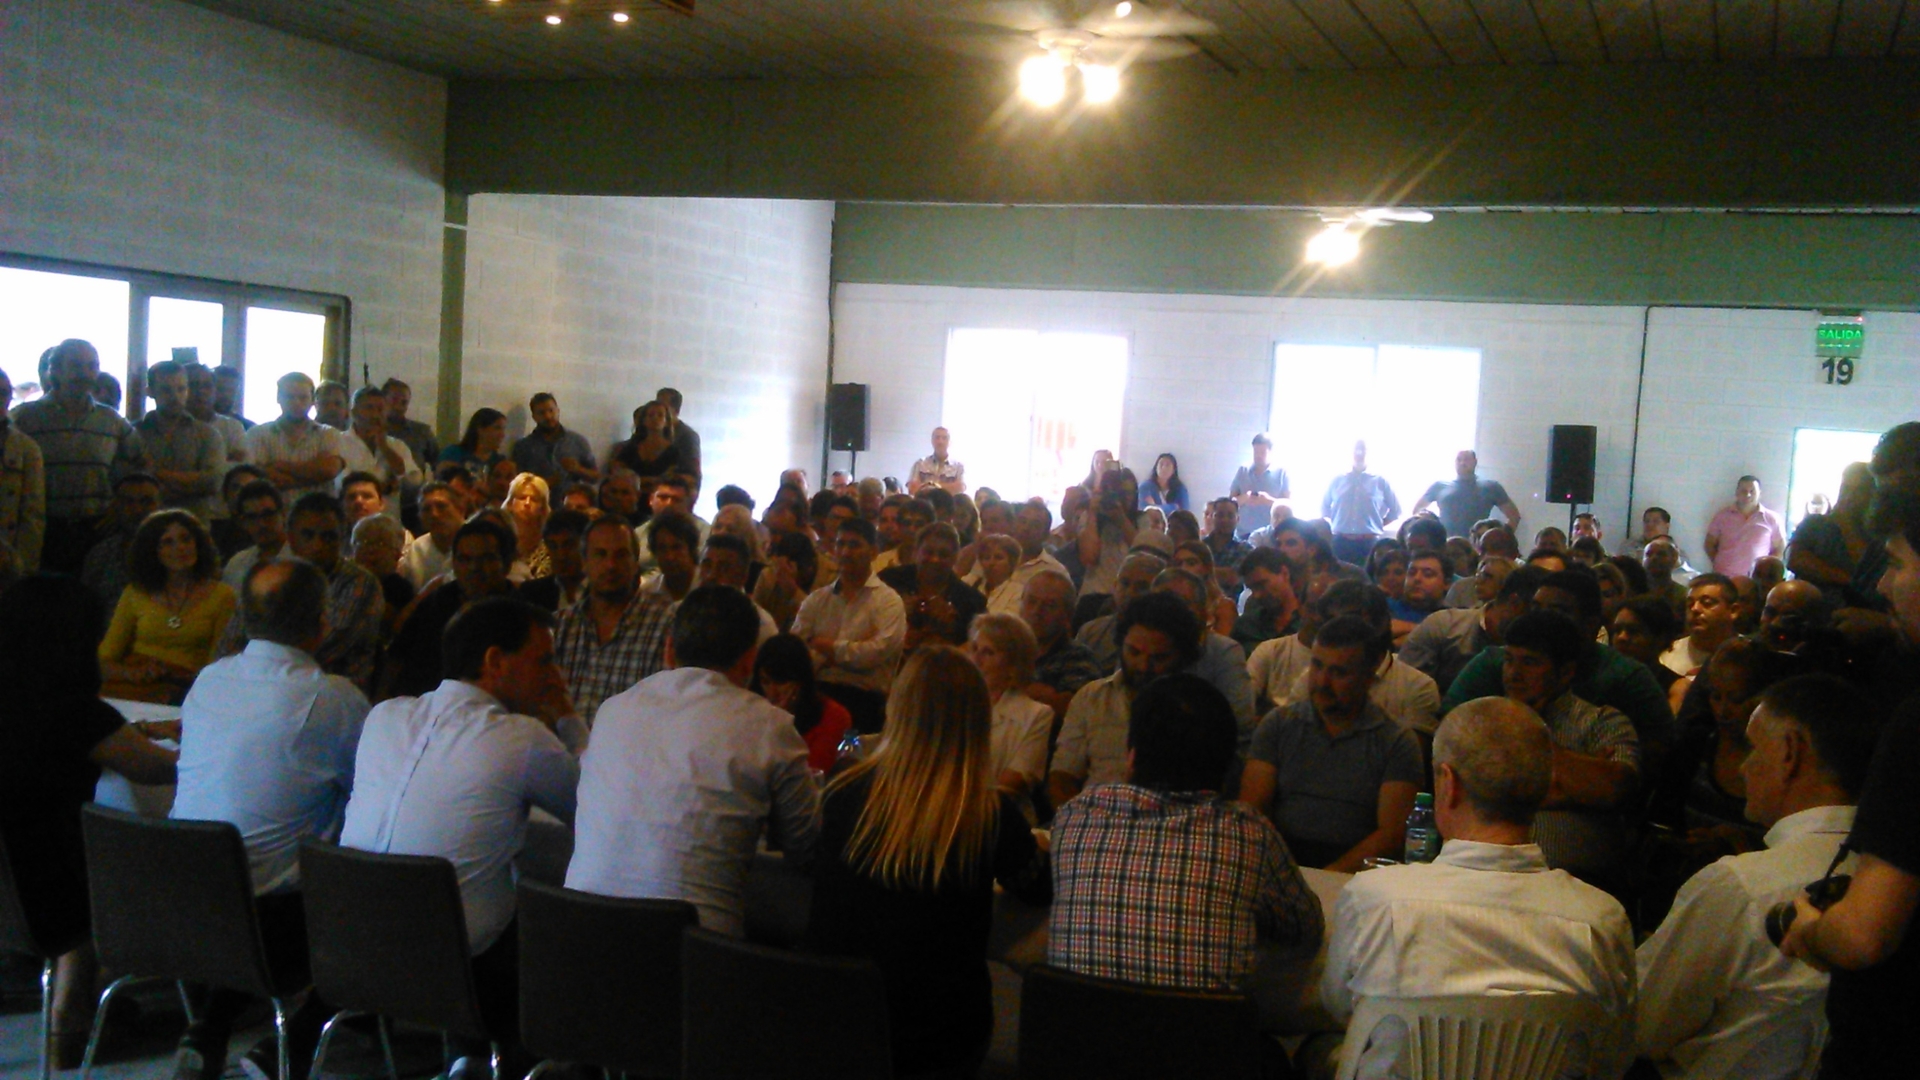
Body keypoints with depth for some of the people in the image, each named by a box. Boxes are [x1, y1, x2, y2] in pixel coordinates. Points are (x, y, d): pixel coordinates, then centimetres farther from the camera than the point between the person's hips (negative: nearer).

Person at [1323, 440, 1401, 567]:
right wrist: (1334, 524, 9)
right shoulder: (1337, 481, 12)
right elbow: (1324, 507, 23)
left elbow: (1395, 510, 15)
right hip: (1341, 542, 1)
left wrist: (1378, 525, 6)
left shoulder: (1380, 482, 9)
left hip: (1369, 543, -1)